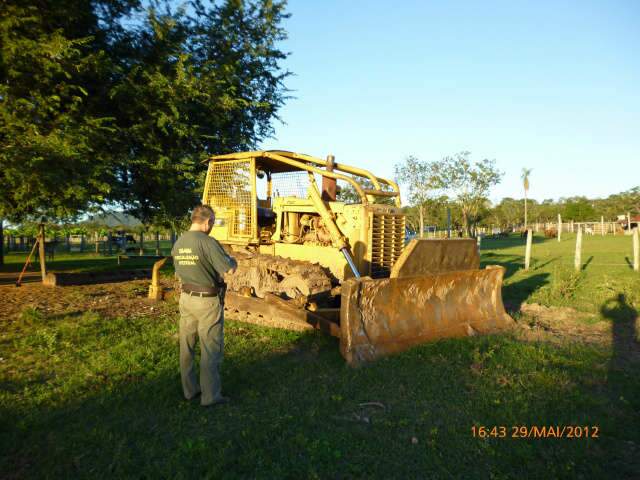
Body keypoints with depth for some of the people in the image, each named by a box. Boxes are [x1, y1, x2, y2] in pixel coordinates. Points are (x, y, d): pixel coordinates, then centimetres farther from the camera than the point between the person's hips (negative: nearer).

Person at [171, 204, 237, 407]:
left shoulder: (178, 243, 4)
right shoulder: (208, 242, -20)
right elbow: (229, 269, -20)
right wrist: (232, 260, 3)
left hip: (186, 297, 7)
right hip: (208, 300, -7)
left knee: (187, 346, 16)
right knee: (210, 349, 3)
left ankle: (189, 389, 29)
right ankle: (210, 395, 12)